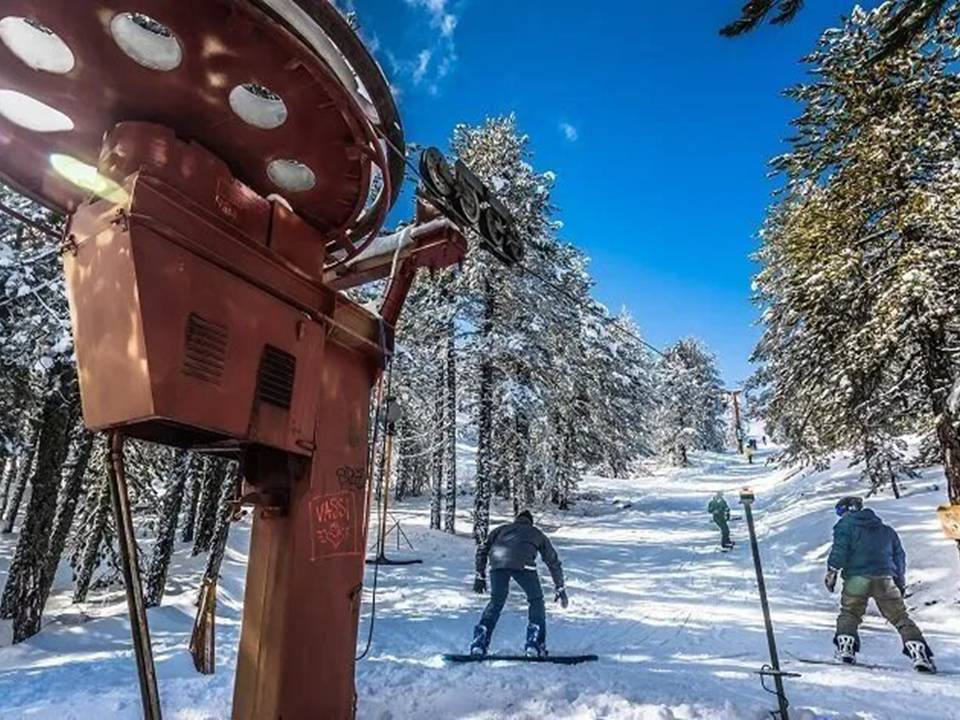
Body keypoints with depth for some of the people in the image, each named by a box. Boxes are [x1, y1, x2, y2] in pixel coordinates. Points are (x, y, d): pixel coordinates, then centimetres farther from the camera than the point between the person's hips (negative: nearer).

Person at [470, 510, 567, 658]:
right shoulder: (537, 533, 36)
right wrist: (560, 588, 45)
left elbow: (482, 550, 29)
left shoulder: (502, 529, 38)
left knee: (496, 602, 21)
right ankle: (534, 645, 9)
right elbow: (553, 561, 38)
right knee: (536, 601, 19)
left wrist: (480, 576, 32)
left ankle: (478, 645, 14)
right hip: (523, 564, -2)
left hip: (497, 562, 2)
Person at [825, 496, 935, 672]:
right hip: (885, 579, 4)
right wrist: (901, 583, 29)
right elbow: (899, 556, 24)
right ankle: (920, 653, 1)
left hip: (856, 578, -3)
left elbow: (840, 549, -6)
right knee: (900, 616, 11)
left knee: (849, 613, 7)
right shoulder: (887, 530, 24)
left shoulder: (846, 524, 7)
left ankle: (846, 648, -7)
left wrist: (832, 571, -5)